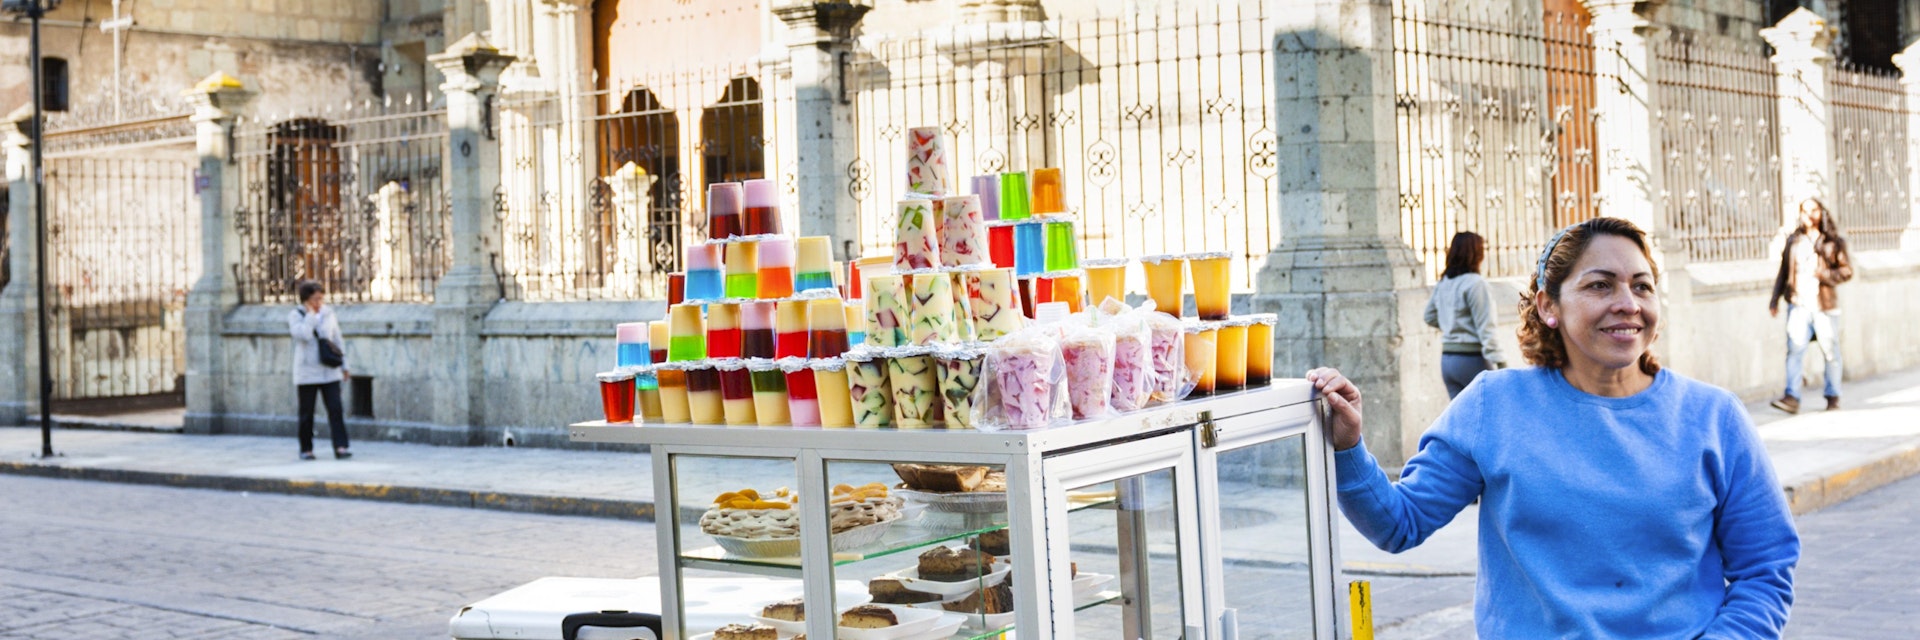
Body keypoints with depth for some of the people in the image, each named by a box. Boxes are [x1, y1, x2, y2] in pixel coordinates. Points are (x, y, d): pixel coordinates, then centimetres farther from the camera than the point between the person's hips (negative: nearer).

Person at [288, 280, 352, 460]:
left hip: (329, 371, 3)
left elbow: (338, 341, 15)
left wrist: (344, 366, 16)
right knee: (307, 413, 5)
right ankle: (306, 449, 16)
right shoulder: (295, 315, -3)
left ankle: (340, 447, -10)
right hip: (307, 373, -3)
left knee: (335, 409, -7)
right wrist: (310, 314, -14)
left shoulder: (328, 313, 8)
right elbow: (303, 334, -23)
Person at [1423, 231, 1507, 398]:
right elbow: (1485, 328, -17)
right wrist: (1499, 361, -18)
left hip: (1447, 359, 7)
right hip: (1472, 359, -7)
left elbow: (1430, 318, 22)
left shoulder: (1443, 284, 9)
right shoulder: (1475, 283, -13)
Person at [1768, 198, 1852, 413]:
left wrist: (1823, 274, -15)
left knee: (1830, 351, 6)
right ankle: (1792, 397, -18)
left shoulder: (1834, 242, 3)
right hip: (1799, 304, 1)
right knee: (1795, 348, -13)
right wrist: (1775, 299, 9)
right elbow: (1783, 271, 14)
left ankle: (1833, 397, 20)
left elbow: (1847, 270, -1)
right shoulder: (1793, 241, 11)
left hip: (1825, 306, -1)